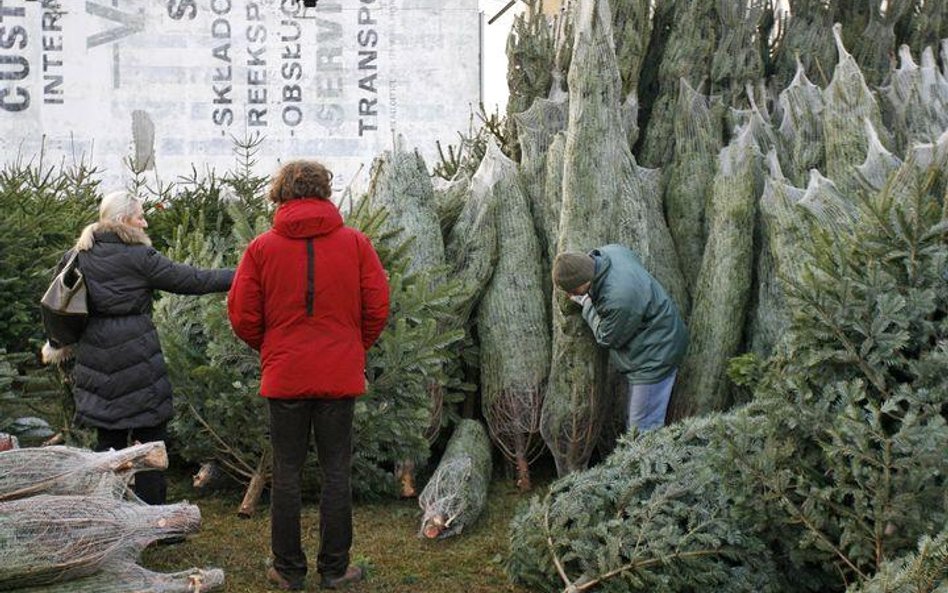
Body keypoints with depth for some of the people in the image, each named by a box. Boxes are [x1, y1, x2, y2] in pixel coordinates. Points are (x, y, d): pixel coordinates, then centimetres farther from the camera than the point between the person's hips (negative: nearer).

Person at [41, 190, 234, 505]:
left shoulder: (75, 257, 7)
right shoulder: (138, 258, -9)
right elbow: (192, 280, -9)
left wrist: (57, 344, 29)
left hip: (96, 366, 6)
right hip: (138, 363, -6)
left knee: (109, 442, 13)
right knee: (151, 441, 4)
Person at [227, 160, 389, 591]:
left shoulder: (262, 248, -2)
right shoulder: (355, 243, -1)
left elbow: (242, 315, -1)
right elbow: (378, 308, 0)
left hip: (283, 376, 0)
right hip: (341, 375, 0)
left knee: (287, 471, 9)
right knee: (336, 471, 8)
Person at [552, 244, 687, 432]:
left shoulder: (618, 300, -37)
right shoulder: (610, 252, -14)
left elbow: (608, 338, -18)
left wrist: (586, 304, -7)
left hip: (655, 354, -10)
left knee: (644, 427, 0)